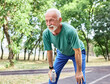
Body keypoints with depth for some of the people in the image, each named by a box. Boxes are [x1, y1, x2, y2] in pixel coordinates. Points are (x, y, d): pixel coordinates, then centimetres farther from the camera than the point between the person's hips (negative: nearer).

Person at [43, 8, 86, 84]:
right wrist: (51, 68, -4)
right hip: (62, 53, 4)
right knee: (52, 76, 2)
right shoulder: (46, 34, -27)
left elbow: (77, 51, -31)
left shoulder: (70, 31, -41)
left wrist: (79, 71, -24)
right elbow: (49, 51, -11)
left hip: (75, 52, -3)